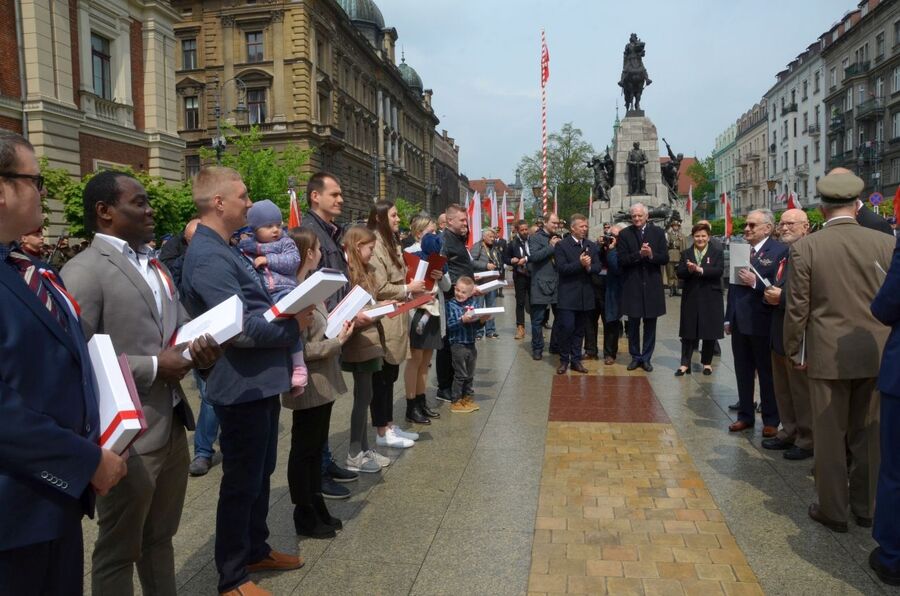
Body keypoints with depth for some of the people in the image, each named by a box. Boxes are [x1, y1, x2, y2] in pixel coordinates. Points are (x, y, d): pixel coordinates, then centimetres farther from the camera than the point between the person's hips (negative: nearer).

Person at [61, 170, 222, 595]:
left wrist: (201, 347, -8)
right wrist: (152, 368, -19)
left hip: (171, 425, 8)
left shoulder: (155, 265, 14)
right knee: (119, 550, 12)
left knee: (160, 537, 23)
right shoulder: (83, 271, -13)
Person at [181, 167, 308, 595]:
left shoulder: (222, 250, 11)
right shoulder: (208, 258, -22)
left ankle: (256, 551, 39)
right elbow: (240, 328, -28)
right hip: (243, 386, -10)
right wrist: (294, 326, -15)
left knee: (260, 474, 22)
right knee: (241, 483, 5)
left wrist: (290, 312, 5)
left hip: (261, 380, 10)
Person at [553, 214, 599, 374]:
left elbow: (597, 268, 5)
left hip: (585, 295, 5)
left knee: (579, 329, 9)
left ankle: (576, 360, 18)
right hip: (568, 295, -5)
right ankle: (564, 360, 7)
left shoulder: (592, 246, 11)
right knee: (566, 328, -7)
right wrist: (580, 263, -21)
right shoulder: (561, 245, -4)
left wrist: (589, 267, -15)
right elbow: (562, 268, -13)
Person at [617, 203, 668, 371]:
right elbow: (621, 260, -7)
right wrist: (639, 254, -20)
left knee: (650, 324, 7)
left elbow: (665, 258, -1)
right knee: (633, 324, 8)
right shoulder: (624, 234, 0)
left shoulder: (658, 232, 3)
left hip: (652, 286, 1)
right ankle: (635, 357, 21)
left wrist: (651, 255, -20)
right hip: (632, 286, -1)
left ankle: (646, 358, 18)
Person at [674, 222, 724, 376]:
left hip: (710, 299, -1)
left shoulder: (717, 253, 3)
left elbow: (718, 271, -13)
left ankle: (707, 362, 20)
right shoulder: (685, 254, 9)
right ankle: (685, 363, 7)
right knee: (688, 332, 3)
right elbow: (679, 273, -1)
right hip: (690, 298, 1)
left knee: (709, 332, 6)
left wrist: (700, 269, -24)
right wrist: (689, 270, -21)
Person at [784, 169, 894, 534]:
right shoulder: (886, 243, -4)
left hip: (829, 354, -3)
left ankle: (833, 511, 20)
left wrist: (794, 350, 4)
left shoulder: (805, 247, -9)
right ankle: (866, 508, 29)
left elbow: (797, 308, -7)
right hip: (876, 353, 3)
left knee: (830, 435, 8)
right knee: (868, 433, 16)